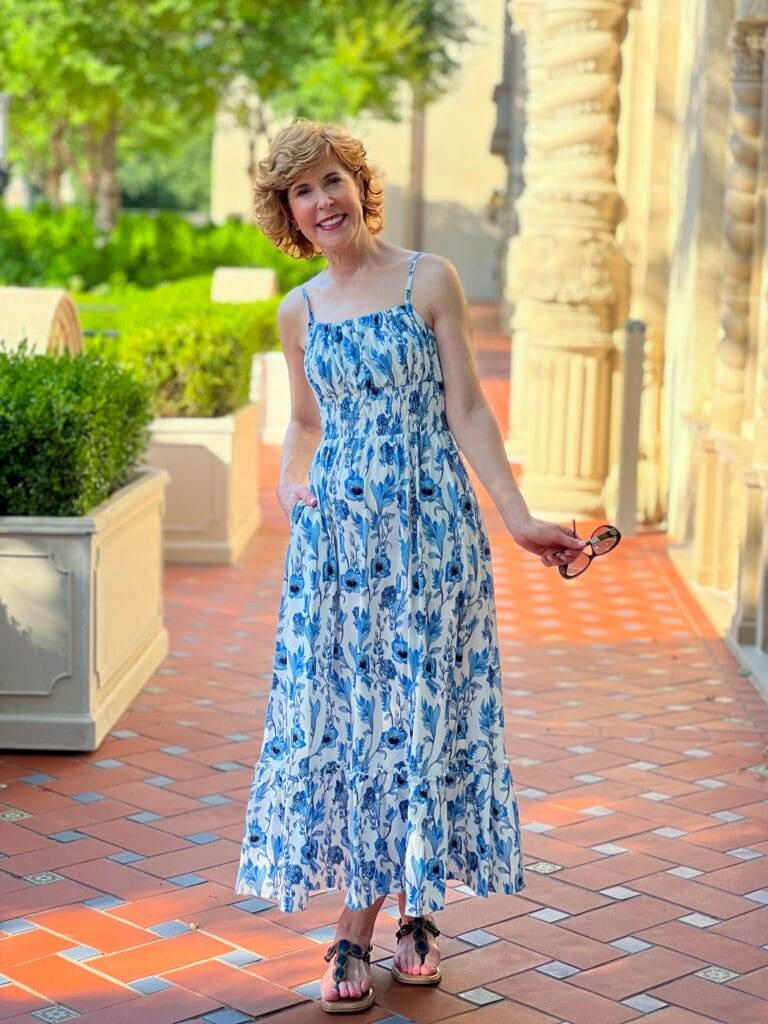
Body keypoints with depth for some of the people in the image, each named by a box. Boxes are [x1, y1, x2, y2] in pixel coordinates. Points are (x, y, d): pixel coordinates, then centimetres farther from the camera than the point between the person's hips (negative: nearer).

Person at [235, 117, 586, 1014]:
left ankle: (386, 916, 14)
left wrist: (517, 518, -8)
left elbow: (467, 410, -3)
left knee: (419, 703, 2)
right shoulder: (299, 312, 9)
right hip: (336, 534, 3)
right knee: (336, 710, 1)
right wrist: (290, 484, -1)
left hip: (429, 525, -3)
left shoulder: (430, 281, -1)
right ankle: (388, 914, 12)